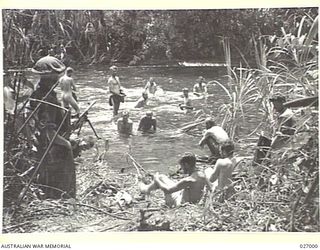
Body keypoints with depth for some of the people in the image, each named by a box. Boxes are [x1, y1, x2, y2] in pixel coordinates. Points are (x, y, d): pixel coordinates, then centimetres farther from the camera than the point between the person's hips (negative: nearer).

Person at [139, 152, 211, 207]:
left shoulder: (188, 181, -35)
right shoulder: (202, 175, -13)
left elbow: (167, 190, -29)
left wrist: (157, 179, -12)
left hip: (179, 203, -8)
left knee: (160, 178, 8)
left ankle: (147, 189, 37)